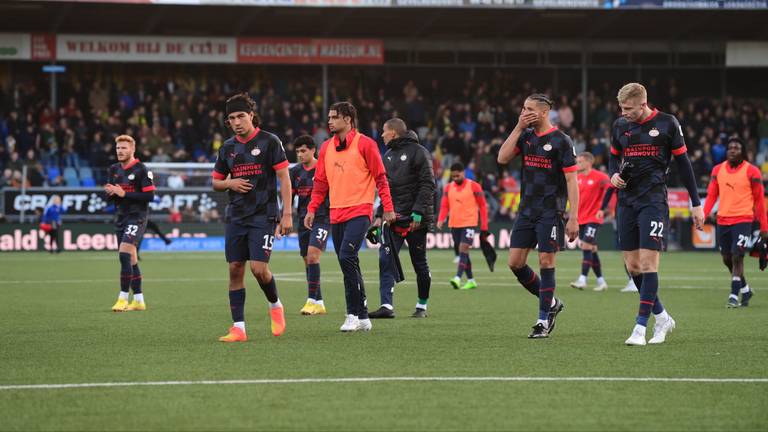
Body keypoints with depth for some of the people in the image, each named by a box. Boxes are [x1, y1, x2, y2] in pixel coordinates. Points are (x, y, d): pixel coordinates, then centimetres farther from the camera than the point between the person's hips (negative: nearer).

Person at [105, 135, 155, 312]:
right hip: (121, 217, 7)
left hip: (137, 216, -7)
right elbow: (109, 196, 16)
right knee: (130, 259, 9)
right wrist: (110, 193, -9)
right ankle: (139, 300, 16)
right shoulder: (114, 170, 12)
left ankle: (123, 298, -19)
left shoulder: (141, 170, -8)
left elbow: (149, 195, -14)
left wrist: (124, 193, -18)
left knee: (125, 254, -20)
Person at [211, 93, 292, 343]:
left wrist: (287, 214, -11)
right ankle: (238, 328, 3)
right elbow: (216, 182, 19)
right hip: (236, 217, 5)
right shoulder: (227, 148, 10)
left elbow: (284, 178, -5)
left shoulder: (269, 142, -4)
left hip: (263, 216, -5)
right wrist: (230, 183, -4)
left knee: (259, 268, -15)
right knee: (235, 269, 0)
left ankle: (275, 306, 15)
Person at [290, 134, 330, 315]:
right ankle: (319, 304, 13)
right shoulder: (296, 171, 10)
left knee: (313, 256, -20)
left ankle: (312, 300, -19)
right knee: (307, 260, 6)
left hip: (322, 218, -6)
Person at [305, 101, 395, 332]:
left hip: (359, 211, -6)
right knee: (349, 266, 7)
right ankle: (362, 318, 13)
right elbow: (320, 182, 17)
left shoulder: (364, 144, -5)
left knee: (347, 258, -20)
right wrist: (312, 209, 9)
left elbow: (380, 178, -4)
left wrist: (388, 208, -7)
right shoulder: (326, 148, 12)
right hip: (336, 214, 6)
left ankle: (354, 314, -12)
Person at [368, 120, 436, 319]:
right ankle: (387, 305, -16)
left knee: (420, 263, 5)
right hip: (393, 218, 6)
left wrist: (418, 212, -19)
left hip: (416, 220, -6)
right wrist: (381, 215, 13)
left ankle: (422, 306, 18)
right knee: (386, 260, -10)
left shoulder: (418, 152, -6)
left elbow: (428, 184, -12)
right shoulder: (388, 155, 16)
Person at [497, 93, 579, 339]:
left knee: (546, 261, -6)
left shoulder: (560, 141, -8)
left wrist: (573, 218, -16)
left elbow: (572, 180, -10)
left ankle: (544, 320, 1)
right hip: (526, 210, 6)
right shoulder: (525, 135, 10)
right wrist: (518, 128, -6)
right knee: (515, 263, 2)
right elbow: (502, 158, -1)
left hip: (550, 212, -6)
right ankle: (551, 303, 19)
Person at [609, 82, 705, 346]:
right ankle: (662, 317, 20)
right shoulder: (620, 126, 8)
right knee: (632, 265, 4)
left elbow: (683, 162, 1)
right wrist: (613, 175, -1)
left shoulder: (667, 123, -4)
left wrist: (696, 204, 2)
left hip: (653, 199, -5)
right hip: (626, 199, 5)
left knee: (648, 262, -12)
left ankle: (640, 328, -13)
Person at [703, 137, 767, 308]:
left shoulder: (751, 171, -3)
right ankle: (745, 290, 30)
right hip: (723, 220, 5)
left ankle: (734, 296, -8)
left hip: (743, 220, -5)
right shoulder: (718, 170, 8)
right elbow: (711, 196, 7)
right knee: (727, 259, 11)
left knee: (737, 256, -14)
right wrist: (703, 216, -7)